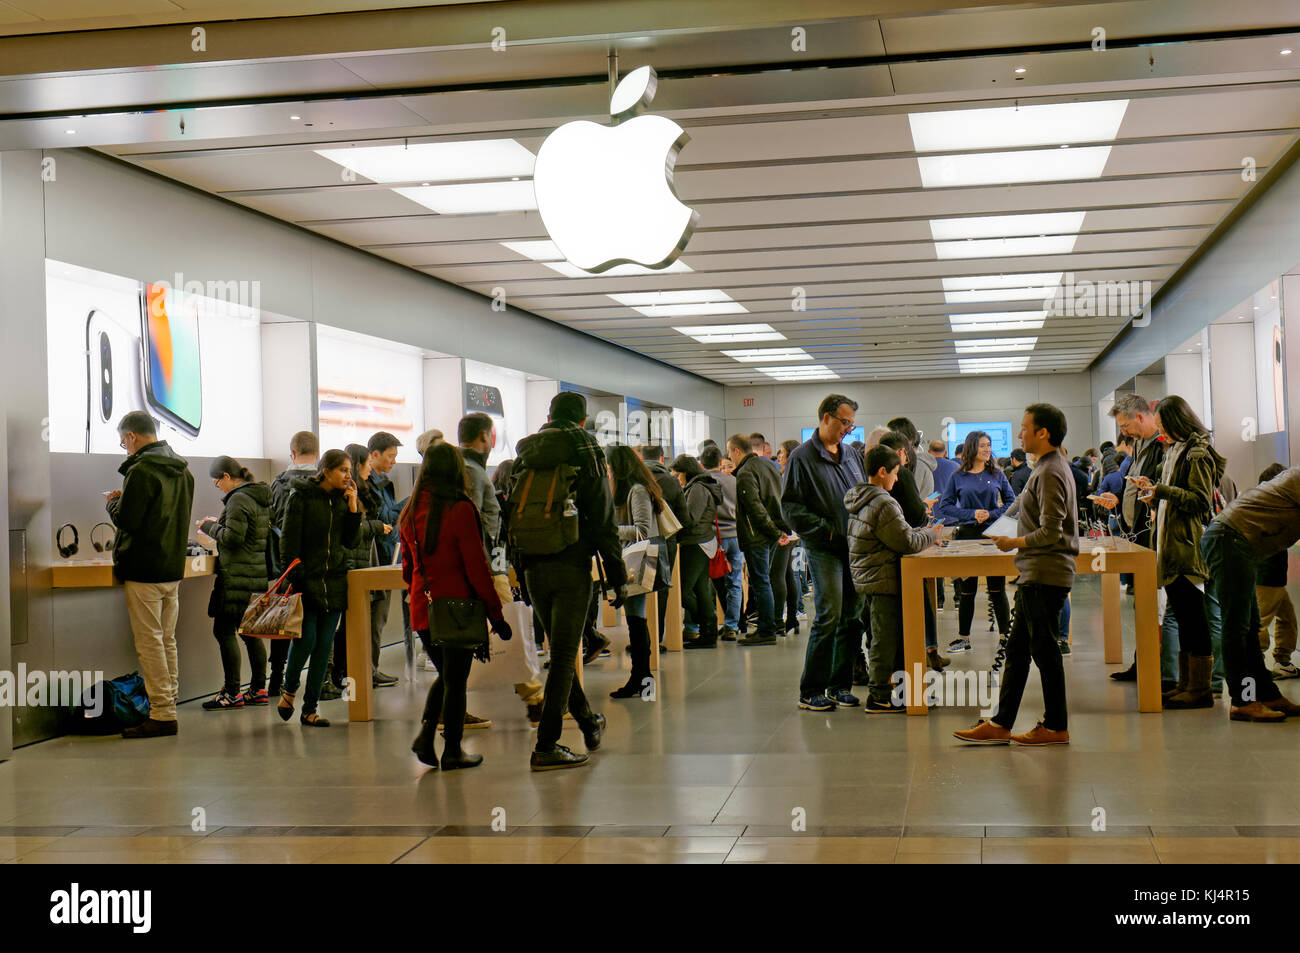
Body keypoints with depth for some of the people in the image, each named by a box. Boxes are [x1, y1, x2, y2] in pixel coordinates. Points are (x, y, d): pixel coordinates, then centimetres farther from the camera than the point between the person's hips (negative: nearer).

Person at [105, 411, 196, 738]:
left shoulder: (142, 470, -15)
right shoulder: (182, 470, 13)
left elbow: (126, 520, -18)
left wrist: (112, 502, 3)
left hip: (143, 570, -9)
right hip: (173, 567, 9)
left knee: (149, 642, -4)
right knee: (167, 640, 14)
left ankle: (162, 714, -3)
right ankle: (168, 706, 18)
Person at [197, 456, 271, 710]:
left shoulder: (238, 499, -13)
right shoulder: (262, 497, 15)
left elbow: (233, 537, -20)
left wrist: (210, 527, -4)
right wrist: (219, 524, 20)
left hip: (238, 575, -10)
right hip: (259, 572, 10)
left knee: (223, 631, -5)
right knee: (250, 631, 13)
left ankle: (232, 693, -5)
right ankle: (258, 689, 16)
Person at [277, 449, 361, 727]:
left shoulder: (343, 499, 10)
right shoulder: (301, 497, -4)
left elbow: (351, 541, 7)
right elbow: (289, 540, -6)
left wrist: (353, 506, -1)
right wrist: (293, 575, -12)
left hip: (335, 579, 5)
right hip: (306, 578, -5)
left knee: (325, 644, 3)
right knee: (307, 638, -12)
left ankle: (310, 709, 11)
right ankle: (289, 689, 16)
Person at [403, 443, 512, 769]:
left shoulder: (410, 511, 5)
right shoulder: (460, 509, -14)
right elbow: (476, 567, -14)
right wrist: (496, 615, -8)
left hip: (422, 608, 6)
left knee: (445, 675, 21)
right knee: (456, 680, 6)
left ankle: (425, 733, 4)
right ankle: (452, 752, 11)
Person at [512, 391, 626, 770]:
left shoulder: (524, 458, 10)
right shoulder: (587, 454, -4)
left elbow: (513, 519, 11)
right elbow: (603, 522, -8)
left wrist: (521, 571, 17)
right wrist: (616, 575, -3)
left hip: (533, 569, 5)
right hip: (573, 567, -5)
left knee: (560, 650, 20)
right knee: (563, 656, -3)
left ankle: (588, 721, 34)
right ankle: (546, 747, -4)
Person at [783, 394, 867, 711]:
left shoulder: (851, 455, 16)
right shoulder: (802, 457, -4)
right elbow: (790, 506, -8)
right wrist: (824, 529, -15)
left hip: (854, 545, 7)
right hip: (824, 548, -7)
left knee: (853, 617, 6)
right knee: (830, 617, -11)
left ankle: (840, 685, 17)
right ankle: (811, 692, -3)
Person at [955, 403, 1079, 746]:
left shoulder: (1050, 473, -15)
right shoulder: (1051, 467, 16)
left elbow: (1050, 532, -21)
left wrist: (1015, 543, -9)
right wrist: (1016, 541, 15)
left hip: (1045, 575, -11)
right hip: (1035, 575, 11)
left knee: (1045, 650, -2)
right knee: (1017, 649, 10)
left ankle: (1056, 727, 7)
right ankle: (1000, 724, 14)